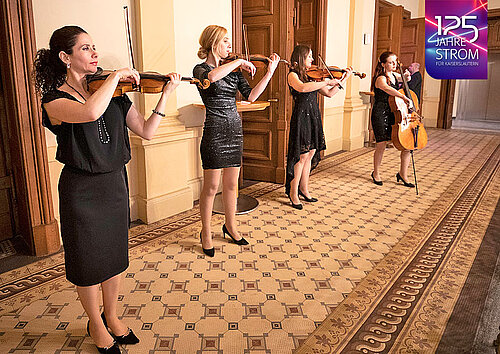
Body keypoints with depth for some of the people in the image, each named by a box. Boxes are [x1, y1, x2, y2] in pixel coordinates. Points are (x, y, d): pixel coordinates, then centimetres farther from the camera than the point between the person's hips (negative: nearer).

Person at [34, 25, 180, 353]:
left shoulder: (111, 94, 3)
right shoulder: (54, 99, -12)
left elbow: (147, 131, -2)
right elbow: (90, 113, -36)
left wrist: (166, 93, -10)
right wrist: (117, 76, -24)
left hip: (115, 183, 5)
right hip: (81, 191, -4)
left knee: (115, 255, 16)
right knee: (89, 262, 11)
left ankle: (111, 316, 39)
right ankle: (96, 325, 35)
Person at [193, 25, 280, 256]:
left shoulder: (233, 70, 11)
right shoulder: (201, 69, -5)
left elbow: (251, 96, 0)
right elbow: (212, 76, -31)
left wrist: (269, 72, -7)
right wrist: (239, 61, -21)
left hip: (235, 131, 5)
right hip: (214, 132, -5)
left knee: (231, 184, 14)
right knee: (211, 187, 1)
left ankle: (230, 226, 31)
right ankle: (206, 233, 18)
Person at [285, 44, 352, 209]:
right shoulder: (293, 75, -6)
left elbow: (329, 93, 16)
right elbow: (302, 87, -29)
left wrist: (343, 79, 11)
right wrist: (327, 81, -25)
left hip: (313, 117, 7)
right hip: (301, 117, -7)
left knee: (310, 154, 10)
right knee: (302, 156, -6)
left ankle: (304, 189, 22)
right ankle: (293, 193, 5)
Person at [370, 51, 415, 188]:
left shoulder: (394, 75, 12)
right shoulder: (381, 79, -12)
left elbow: (406, 79, 36)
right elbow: (387, 89, -36)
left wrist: (406, 76, 12)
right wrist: (404, 97, -44)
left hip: (394, 114, 7)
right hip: (380, 115, -7)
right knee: (381, 145, -2)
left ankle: (403, 174, 12)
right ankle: (376, 173, 22)